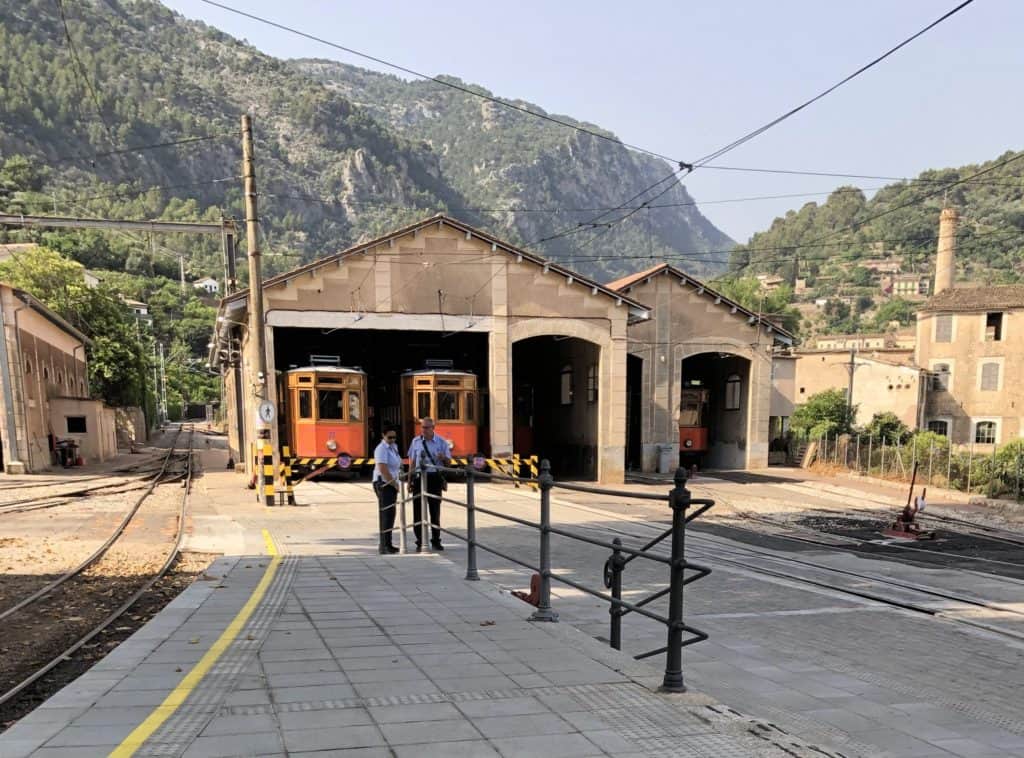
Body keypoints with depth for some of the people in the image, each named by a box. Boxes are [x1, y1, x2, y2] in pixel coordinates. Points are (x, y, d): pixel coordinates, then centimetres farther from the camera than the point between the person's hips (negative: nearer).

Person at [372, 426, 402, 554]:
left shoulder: (394, 446, 13)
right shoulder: (382, 449, -15)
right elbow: (383, 470, -23)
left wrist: (396, 484, 12)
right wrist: (395, 484, -18)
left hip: (392, 484, 9)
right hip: (383, 484, -9)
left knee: (390, 514, 13)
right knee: (386, 514, -10)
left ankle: (389, 544, 21)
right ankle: (384, 547, -9)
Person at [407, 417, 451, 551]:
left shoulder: (441, 442, 2)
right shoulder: (416, 441, 7)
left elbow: (449, 462, 4)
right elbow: (412, 461, 11)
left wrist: (443, 457, -19)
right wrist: (410, 479, 7)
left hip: (435, 478, -1)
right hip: (419, 477, 1)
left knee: (435, 510, 4)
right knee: (418, 510, -1)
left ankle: (436, 541, 14)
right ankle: (420, 542, 6)